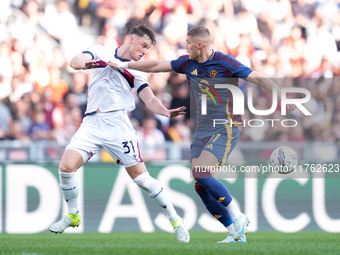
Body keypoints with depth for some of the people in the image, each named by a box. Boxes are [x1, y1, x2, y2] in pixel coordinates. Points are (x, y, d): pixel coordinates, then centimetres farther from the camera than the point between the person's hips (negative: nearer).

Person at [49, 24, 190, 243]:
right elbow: (75, 61, -6)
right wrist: (83, 63, -32)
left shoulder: (136, 72, 13)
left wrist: (166, 111, -20)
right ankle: (73, 216, 7)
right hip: (91, 124, 0)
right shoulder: (102, 54, 10)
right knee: (66, 166, -16)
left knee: (140, 175, -7)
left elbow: (150, 99, 2)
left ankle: (176, 221, 5)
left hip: (118, 125, 0)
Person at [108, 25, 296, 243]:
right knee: (201, 186, -2)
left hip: (225, 129, -7)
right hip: (203, 130, 7)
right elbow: (156, 66, 14)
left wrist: (281, 95, -31)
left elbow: (258, 78, -17)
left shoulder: (224, 62, -14)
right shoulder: (188, 63, 5)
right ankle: (236, 233, 6)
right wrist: (122, 65, 15)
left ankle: (238, 217, -9)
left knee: (201, 173, -23)